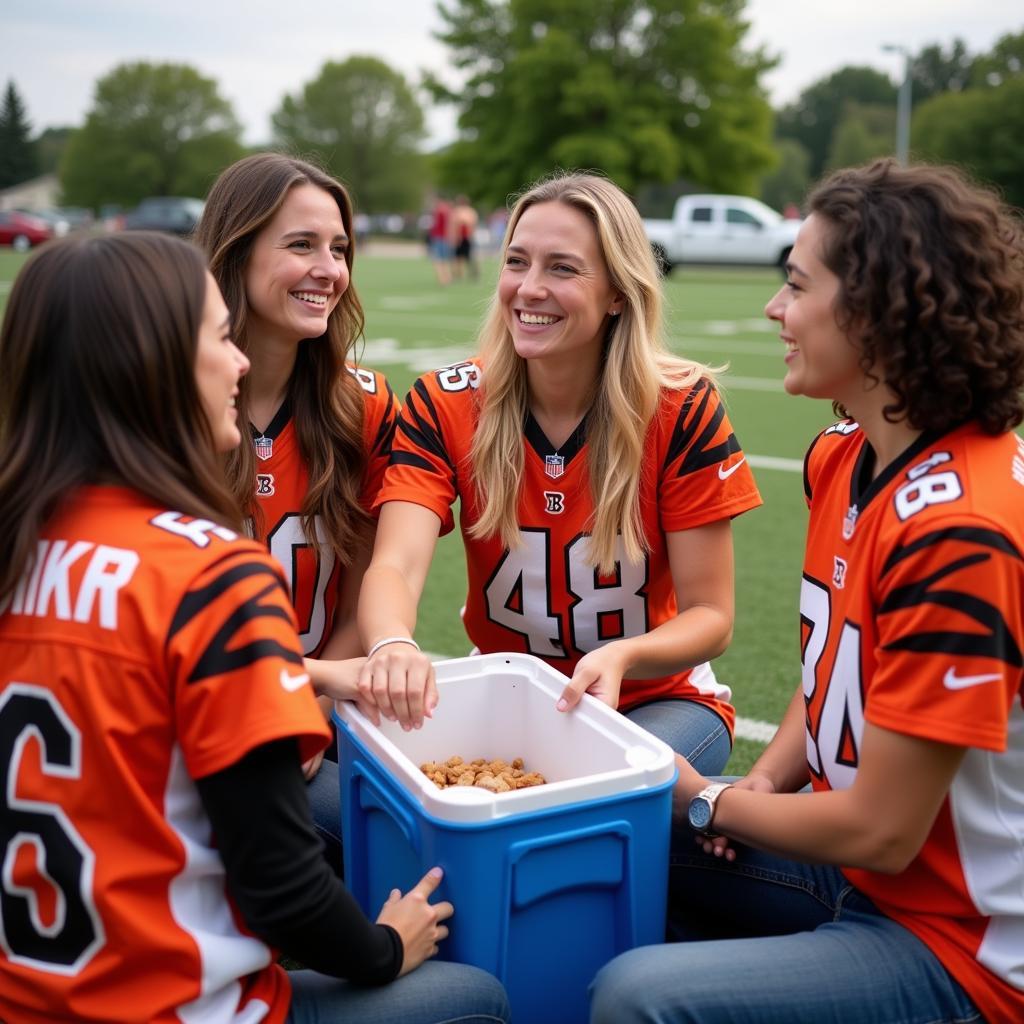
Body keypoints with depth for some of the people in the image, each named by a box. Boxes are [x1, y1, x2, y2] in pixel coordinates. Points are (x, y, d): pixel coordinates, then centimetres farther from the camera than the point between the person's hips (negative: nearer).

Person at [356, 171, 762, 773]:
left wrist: (621, 656, -35)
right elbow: (395, 566, -27)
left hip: (658, 701, -1)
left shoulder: (682, 410, -16)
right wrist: (392, 645, -51)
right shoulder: (446, 405, -12)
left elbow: (712, 615, -13)